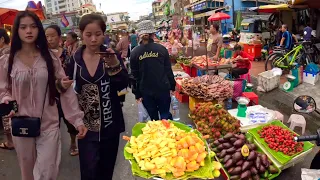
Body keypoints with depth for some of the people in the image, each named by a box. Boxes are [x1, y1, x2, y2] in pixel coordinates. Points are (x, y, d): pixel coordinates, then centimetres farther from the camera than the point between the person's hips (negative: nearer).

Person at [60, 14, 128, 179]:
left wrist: (114, 65, -31)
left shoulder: (111, 55, -5)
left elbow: (122, 86, -16)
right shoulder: (75, 59, -2)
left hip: (110, 123, 0)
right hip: (86, 124, 0)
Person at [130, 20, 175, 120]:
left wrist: (137, 94, 6)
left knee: (153, 117, 14)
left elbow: (134, 75, -2)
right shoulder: (161, 49, -4)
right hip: (162, 89, 0)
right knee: (165, 114, 14)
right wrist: (172, 86, 12)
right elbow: (168, 70, 0)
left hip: (146, 91, 0)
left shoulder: (135, 53, -5)